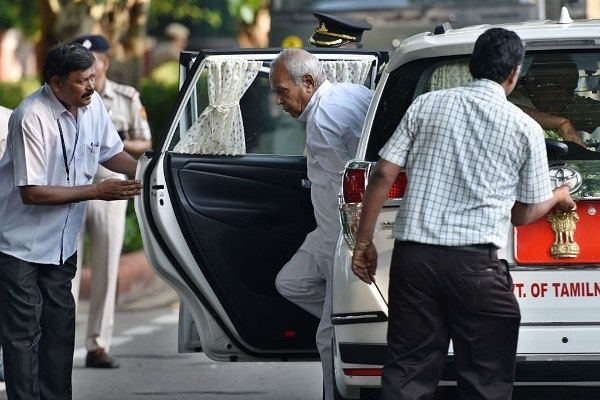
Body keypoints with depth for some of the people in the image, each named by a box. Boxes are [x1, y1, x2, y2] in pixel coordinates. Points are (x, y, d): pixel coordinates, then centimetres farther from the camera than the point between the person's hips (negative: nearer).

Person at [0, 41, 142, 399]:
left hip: (62, 240, 7)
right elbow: (32, 192, -27)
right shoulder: (32, 118, -28)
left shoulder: (93, 104, -7)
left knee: (61, 326, 12)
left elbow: (111, 153, 12)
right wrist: (97, 191, -26)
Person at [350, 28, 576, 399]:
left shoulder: (426, 105, 8)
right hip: (476, 264, -3)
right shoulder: (526, 129, 3)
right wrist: (559, 198, 32)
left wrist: (364, 241, 11)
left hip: (414, 257, 3)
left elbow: (384, 175, 4)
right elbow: (524, 214, 11)